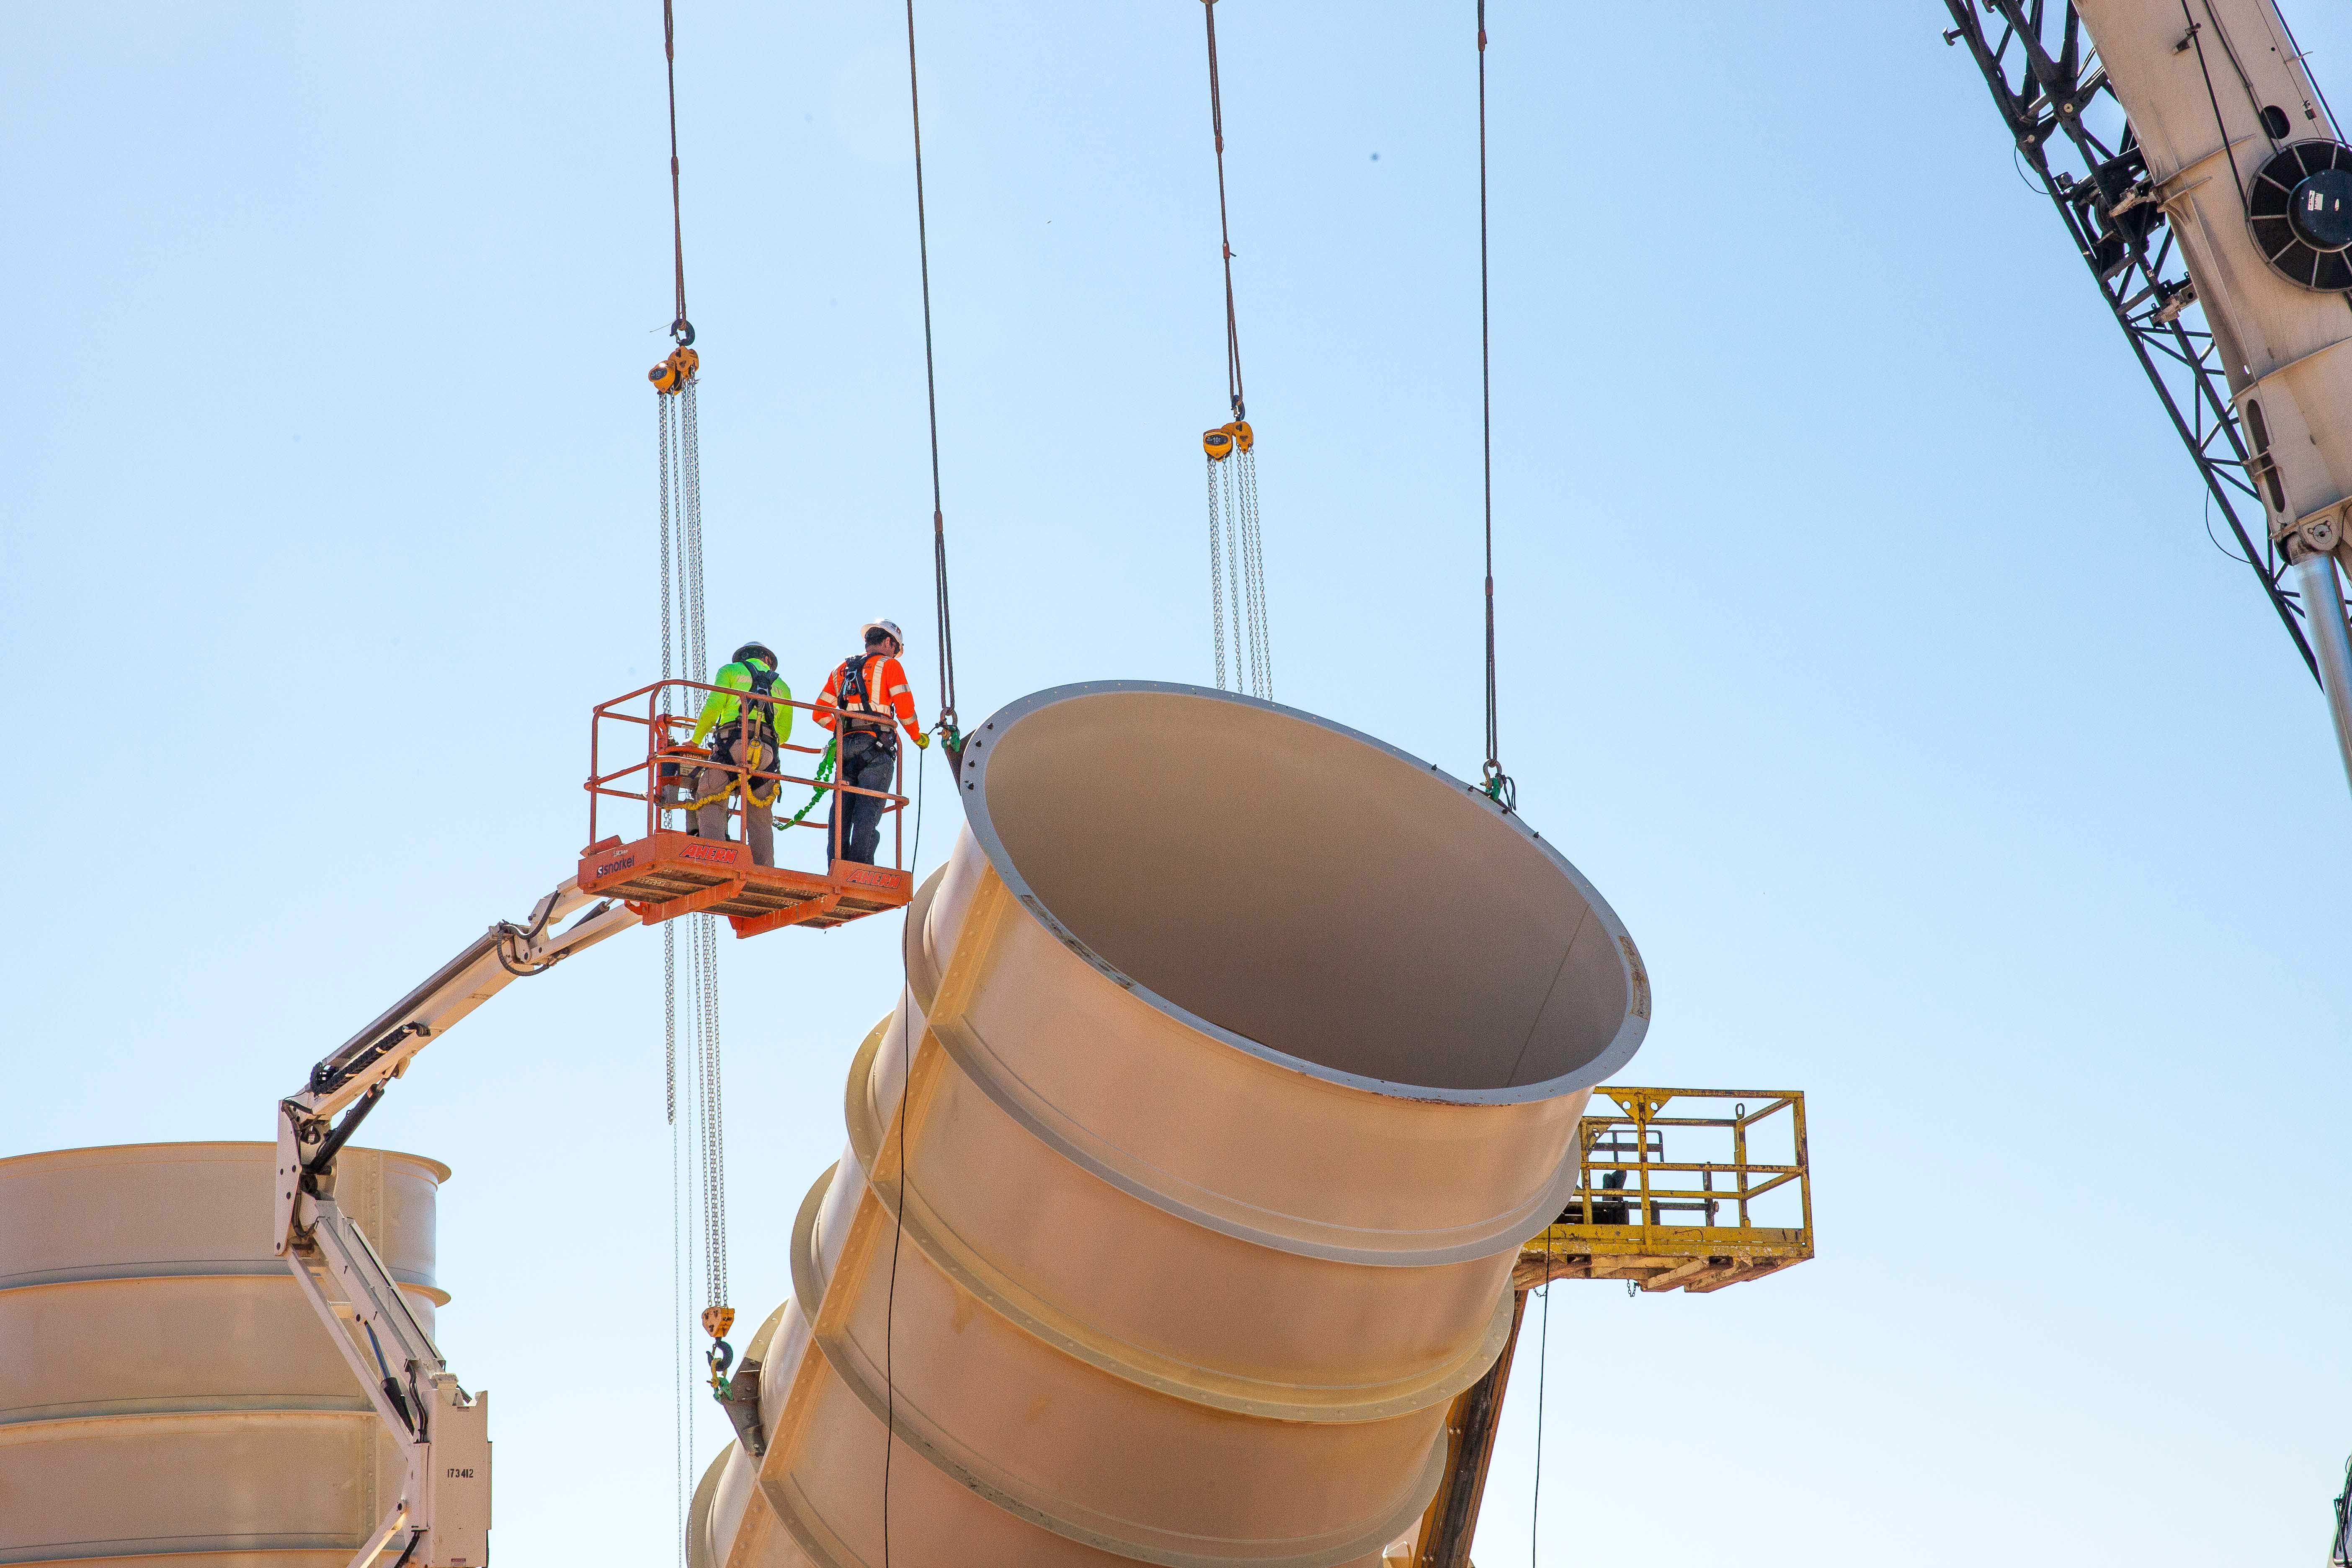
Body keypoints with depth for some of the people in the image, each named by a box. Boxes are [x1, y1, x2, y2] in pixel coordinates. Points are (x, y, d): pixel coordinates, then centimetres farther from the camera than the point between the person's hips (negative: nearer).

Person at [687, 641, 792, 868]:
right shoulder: (781, 686, 31)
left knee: (710, 801, -4)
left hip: (734, 742, -3)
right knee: (760, 816, 6)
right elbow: (784, 732, 26)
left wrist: (695, 740, 14)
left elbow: (713, 706, 5)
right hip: (768, 751, 3)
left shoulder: (730, 670, 20)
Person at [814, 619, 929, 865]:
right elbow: (905, 708, -5)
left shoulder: (841, 670, 22)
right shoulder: (889, 665, 6)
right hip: (876, 747, -5)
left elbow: (821, 714, 17)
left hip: (845, 746, 5)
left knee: (840, 816, 1)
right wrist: (918, 736, 11)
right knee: (867, 816, -11)